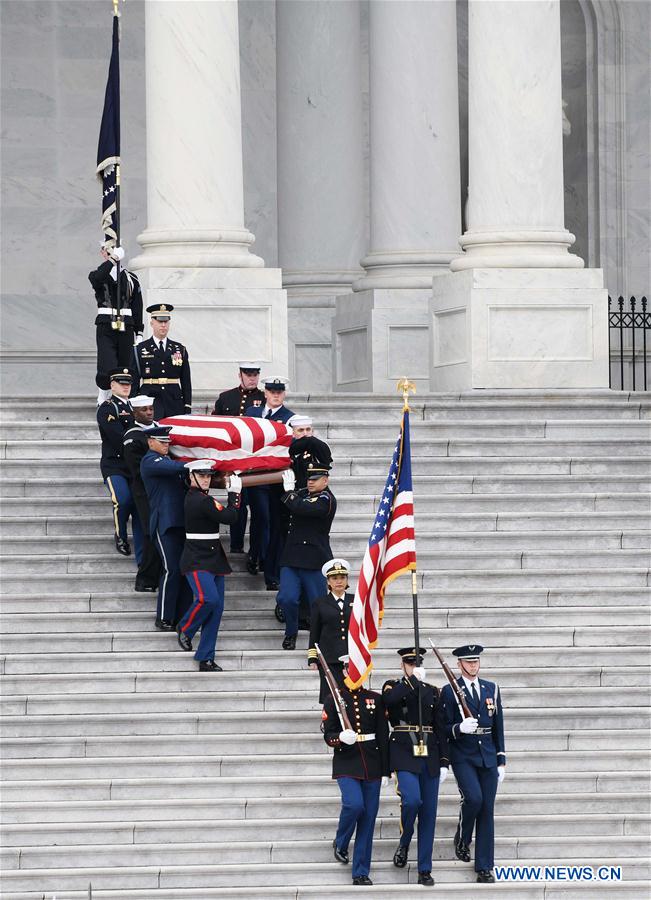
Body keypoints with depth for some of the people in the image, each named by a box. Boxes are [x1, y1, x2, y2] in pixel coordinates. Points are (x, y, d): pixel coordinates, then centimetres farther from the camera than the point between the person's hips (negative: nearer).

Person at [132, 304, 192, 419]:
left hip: (175, 404, 2)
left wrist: (187, 408, 5)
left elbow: (186, 382, 12)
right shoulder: (140, 350, 6)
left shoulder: (180, 350, 12)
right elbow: (134, 381, 4)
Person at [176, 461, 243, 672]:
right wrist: (234, 493, -6)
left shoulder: (193, 497, 12)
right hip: (197, 561, -10)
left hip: (213, 560, 10)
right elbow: (229, 517, -16)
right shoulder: (202, 501, -17)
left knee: (216, 607, 4)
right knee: (208, 598, -27)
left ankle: (206, 658, 5)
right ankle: (185, 629, 2)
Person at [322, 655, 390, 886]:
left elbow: (383, 736, 7)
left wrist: (385, 770, 3)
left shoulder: (376, 700, 7)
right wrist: (341, 737, -23)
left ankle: (361, 873, 6)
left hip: (372, 764, 2)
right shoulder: (333, 700, 2)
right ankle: (340, 844, 5)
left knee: (368, 818, 1)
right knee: (354, 804, -25)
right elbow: (328, 735, 0)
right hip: (346, 763, -2)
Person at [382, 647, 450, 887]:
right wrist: (414, 679, -15)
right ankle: (403, 844, 3)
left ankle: (425, 871, 6)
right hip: (404, 753, -3)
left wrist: (444, 762, 5)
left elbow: (440, 729, 11)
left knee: (428, 814, 1)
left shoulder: (433, 692, 14)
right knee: (412, 800, -25)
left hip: (429, 756, 4)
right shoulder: (393, 687, 5)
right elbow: (390, 699, -22)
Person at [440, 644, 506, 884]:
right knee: (473, 798, -24)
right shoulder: (449, 691, -1)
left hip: (488, 756, 4)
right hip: (463, 757, -4)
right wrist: (460, 728, -24)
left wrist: (501, 761, 11)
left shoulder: (491, 689, 11)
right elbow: (444, 728, -3)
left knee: (487, 811, 1)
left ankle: (484, 868, 5)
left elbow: (498, 727, 14)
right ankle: (462, 839, 7)